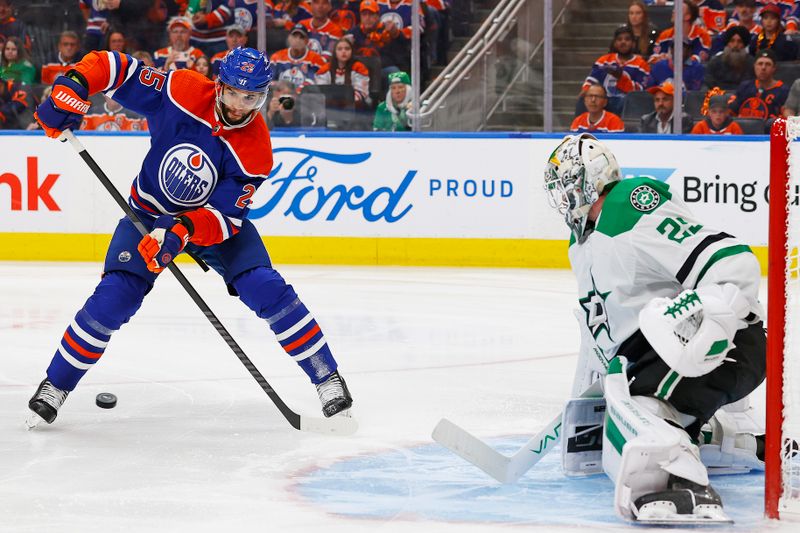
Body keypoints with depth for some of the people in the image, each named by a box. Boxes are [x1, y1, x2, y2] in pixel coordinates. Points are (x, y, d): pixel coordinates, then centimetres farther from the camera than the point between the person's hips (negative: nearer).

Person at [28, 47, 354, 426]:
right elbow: (113, 68, -17)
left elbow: (224, 217, -27)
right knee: (113, 299, -17)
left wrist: (182, 231, -45)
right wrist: (70, 88, -34)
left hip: (215, 218, 0)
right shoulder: (181, 92, -24)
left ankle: (327, 378, -3)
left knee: (267, 290, -17)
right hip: (150, 213, 0)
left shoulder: (255, 151, -24)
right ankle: (56, 385, 1)